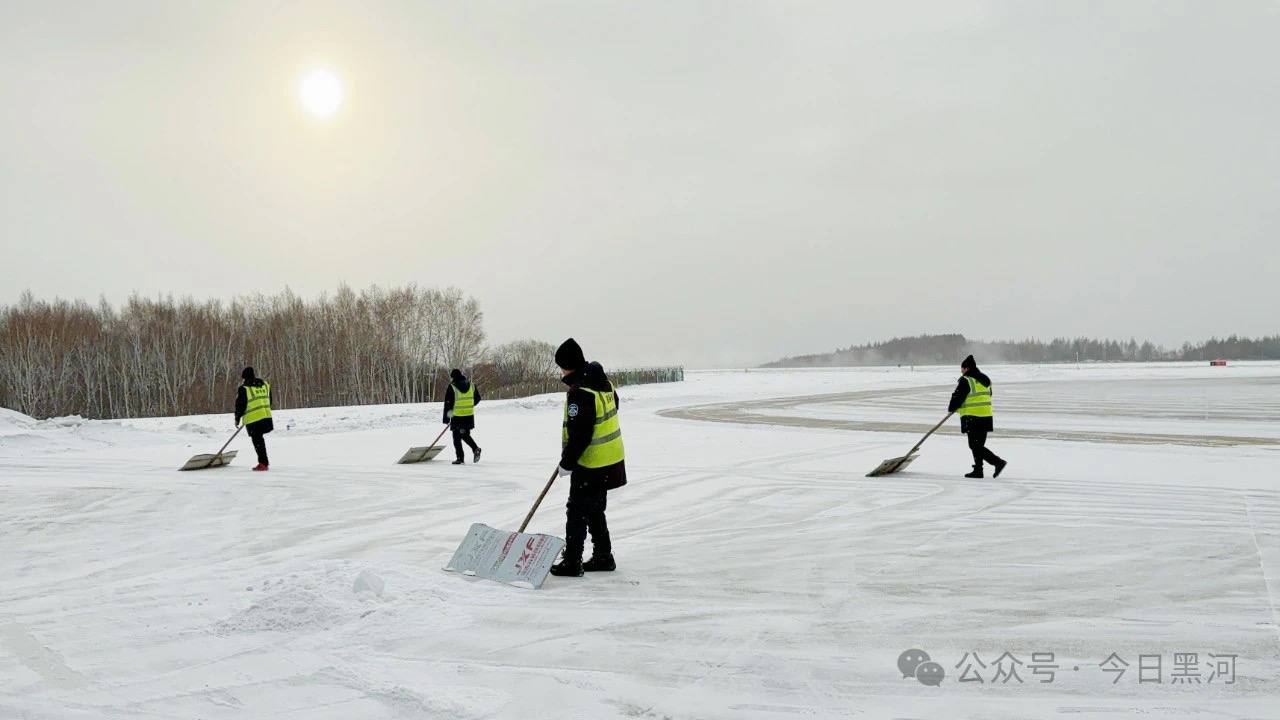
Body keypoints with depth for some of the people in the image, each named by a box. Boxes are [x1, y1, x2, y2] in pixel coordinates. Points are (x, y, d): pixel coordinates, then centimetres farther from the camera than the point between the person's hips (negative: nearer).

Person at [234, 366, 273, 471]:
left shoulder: (244, 389, -8)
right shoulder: (265, 384, 11)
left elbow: (240, 405, -5)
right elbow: (269, 400, 20)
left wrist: (237, 419, 7)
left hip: (253, 419, -6)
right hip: (266, 416, 6)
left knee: (257, 441, 1)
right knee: (260, 439, 19)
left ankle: (263, 463, 1)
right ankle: (264, 461, 23)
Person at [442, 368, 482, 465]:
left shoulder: (452, 387, -10)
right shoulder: (471, 385, 4)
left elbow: (448, 403, -8)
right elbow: (477, 398, 14)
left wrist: (446, 418, -3)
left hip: (457, 416, -4)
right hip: (469, 416, 4)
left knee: (457, 438, 7)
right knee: (465, 435, 19)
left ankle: (460, 458, 5)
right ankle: (475, 448, -2)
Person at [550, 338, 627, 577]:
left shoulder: (580, 392, -24)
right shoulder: (603, 381, 6)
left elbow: (579, 434, -25)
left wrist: (566, 463, -13)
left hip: (591, 465, -9)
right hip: (611, 460, 9)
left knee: (577, 512, 1)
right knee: (595, 511, 20)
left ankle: (572, 563, 7)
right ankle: (603, 558, 27)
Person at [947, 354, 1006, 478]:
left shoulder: (966, 381, -12)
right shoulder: (985, 379, 14)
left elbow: (958, 397, -11)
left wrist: (951, 408, 9)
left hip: (973, 418, -9)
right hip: (986, 417, 9)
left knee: (975, 445, -4)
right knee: (979, 445, 15)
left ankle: (998, 462, -14)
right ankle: (978, 470, 18)